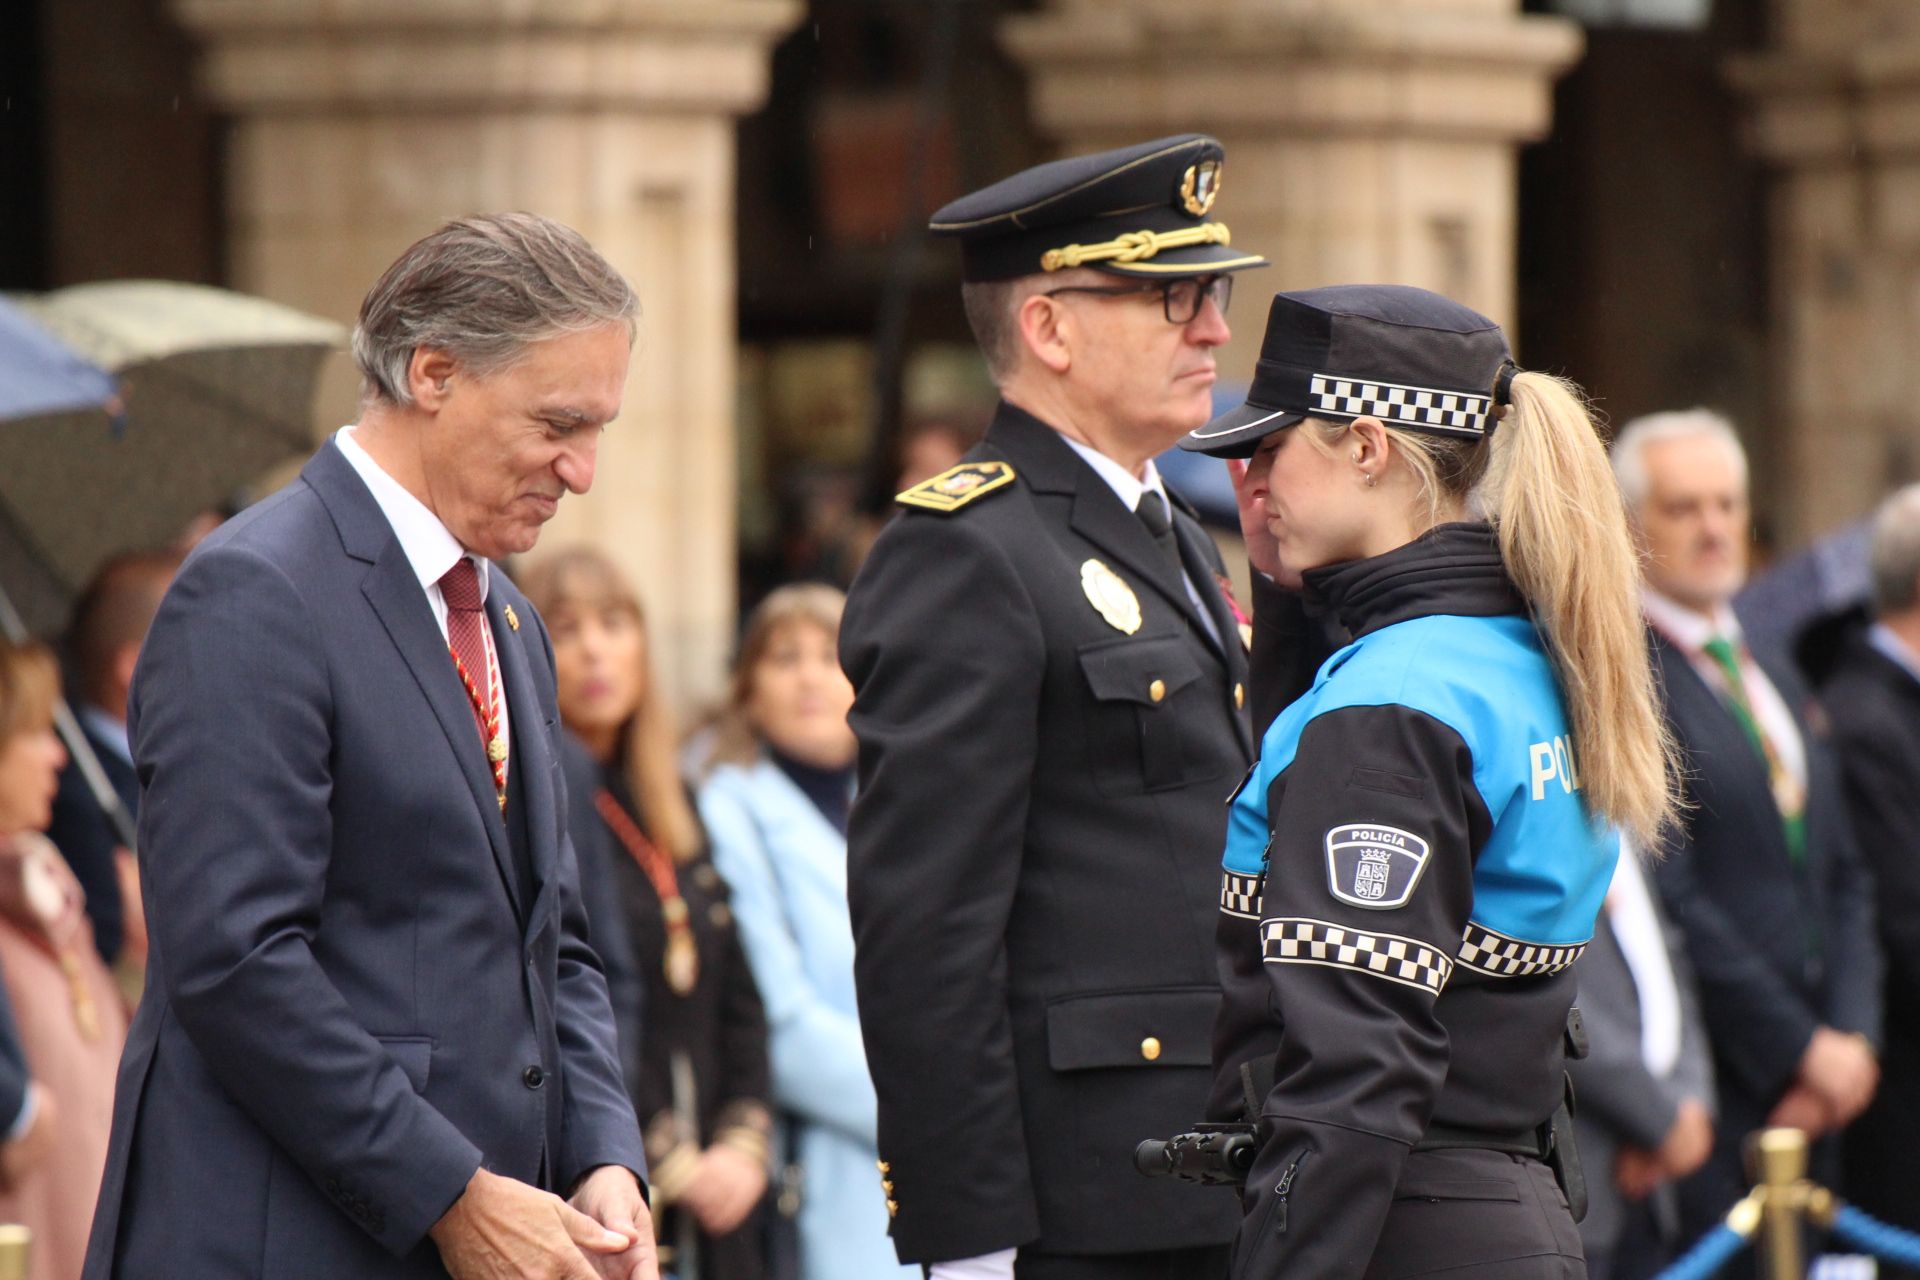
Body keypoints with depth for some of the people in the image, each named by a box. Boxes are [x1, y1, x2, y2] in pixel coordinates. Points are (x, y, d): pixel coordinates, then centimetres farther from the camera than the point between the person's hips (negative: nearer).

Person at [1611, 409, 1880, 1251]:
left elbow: (1843, 881, 19)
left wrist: (1851, 1037, 2)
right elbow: (1666, 898, -15)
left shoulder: (1774, 678, 20)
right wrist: (1802, 1048, -11)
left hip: (1814, 1089, 8)